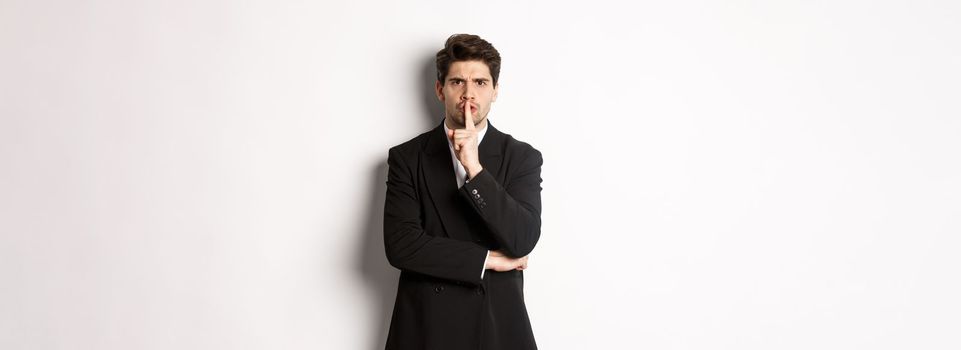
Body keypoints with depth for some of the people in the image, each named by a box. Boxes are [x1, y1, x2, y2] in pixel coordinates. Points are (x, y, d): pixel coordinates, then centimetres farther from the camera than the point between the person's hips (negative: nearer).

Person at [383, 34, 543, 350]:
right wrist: (487, 259, -12)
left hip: (499, 324, 0)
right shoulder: (407, 157, -2)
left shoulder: (522, 157, -2)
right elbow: (399, 245, -12)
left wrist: (475, 169, -21)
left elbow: (523, 241, -14)